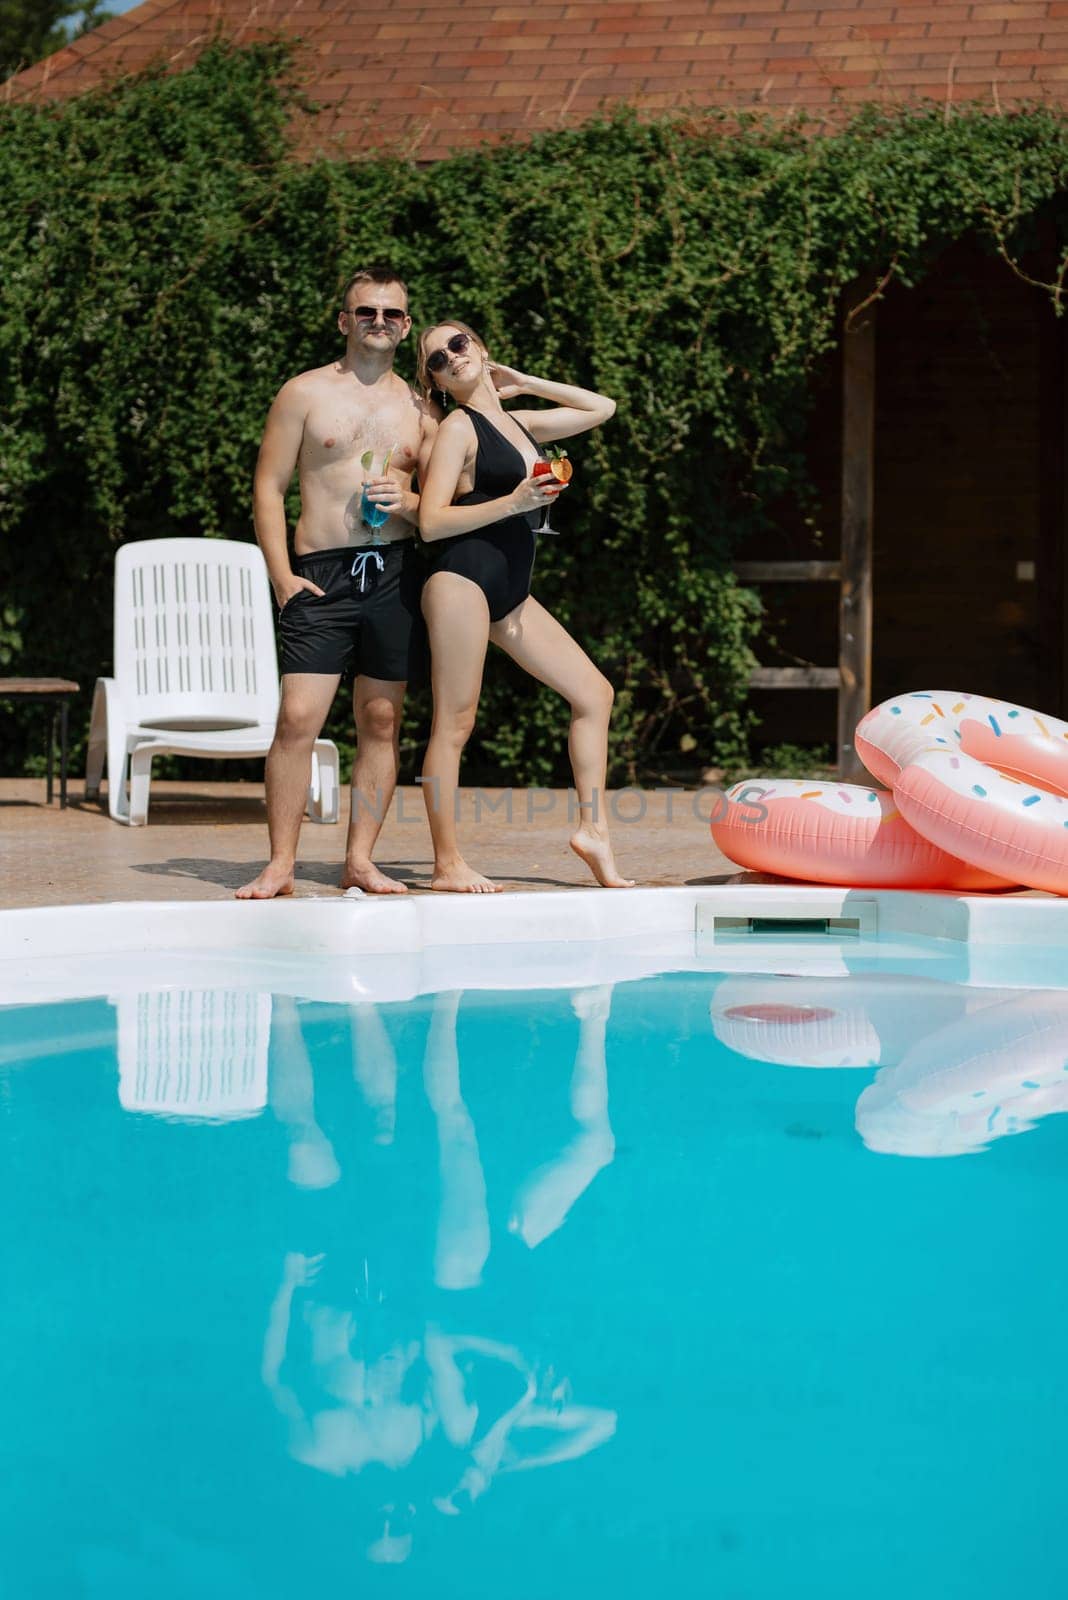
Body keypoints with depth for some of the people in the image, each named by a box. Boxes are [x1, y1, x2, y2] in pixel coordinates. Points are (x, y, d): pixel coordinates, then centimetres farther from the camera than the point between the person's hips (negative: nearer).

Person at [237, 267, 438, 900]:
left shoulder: (419, 408, 14)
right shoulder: (305, 393, 6)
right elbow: (269, 487, 3)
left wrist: (408, 501, -7)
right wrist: (283, 577, -6)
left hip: (397, 571, 3)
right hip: (323, 573, -3)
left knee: (382, 721, 3)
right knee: (298, 717, -11)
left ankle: (360, 860, 10)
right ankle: (281, 864, -6)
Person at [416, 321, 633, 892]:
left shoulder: (519, 423, 18)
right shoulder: (458, 427, -3)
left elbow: (601, 407, 29)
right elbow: (431, 521, -11)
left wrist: (521, 382, 22)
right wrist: (513, 502, -17)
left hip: (510, 594, 8)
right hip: (462, 577, -8)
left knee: (593, 692, 5)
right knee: (455, 723, -5)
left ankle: (592, 828, 9)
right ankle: (447, 863, -2)